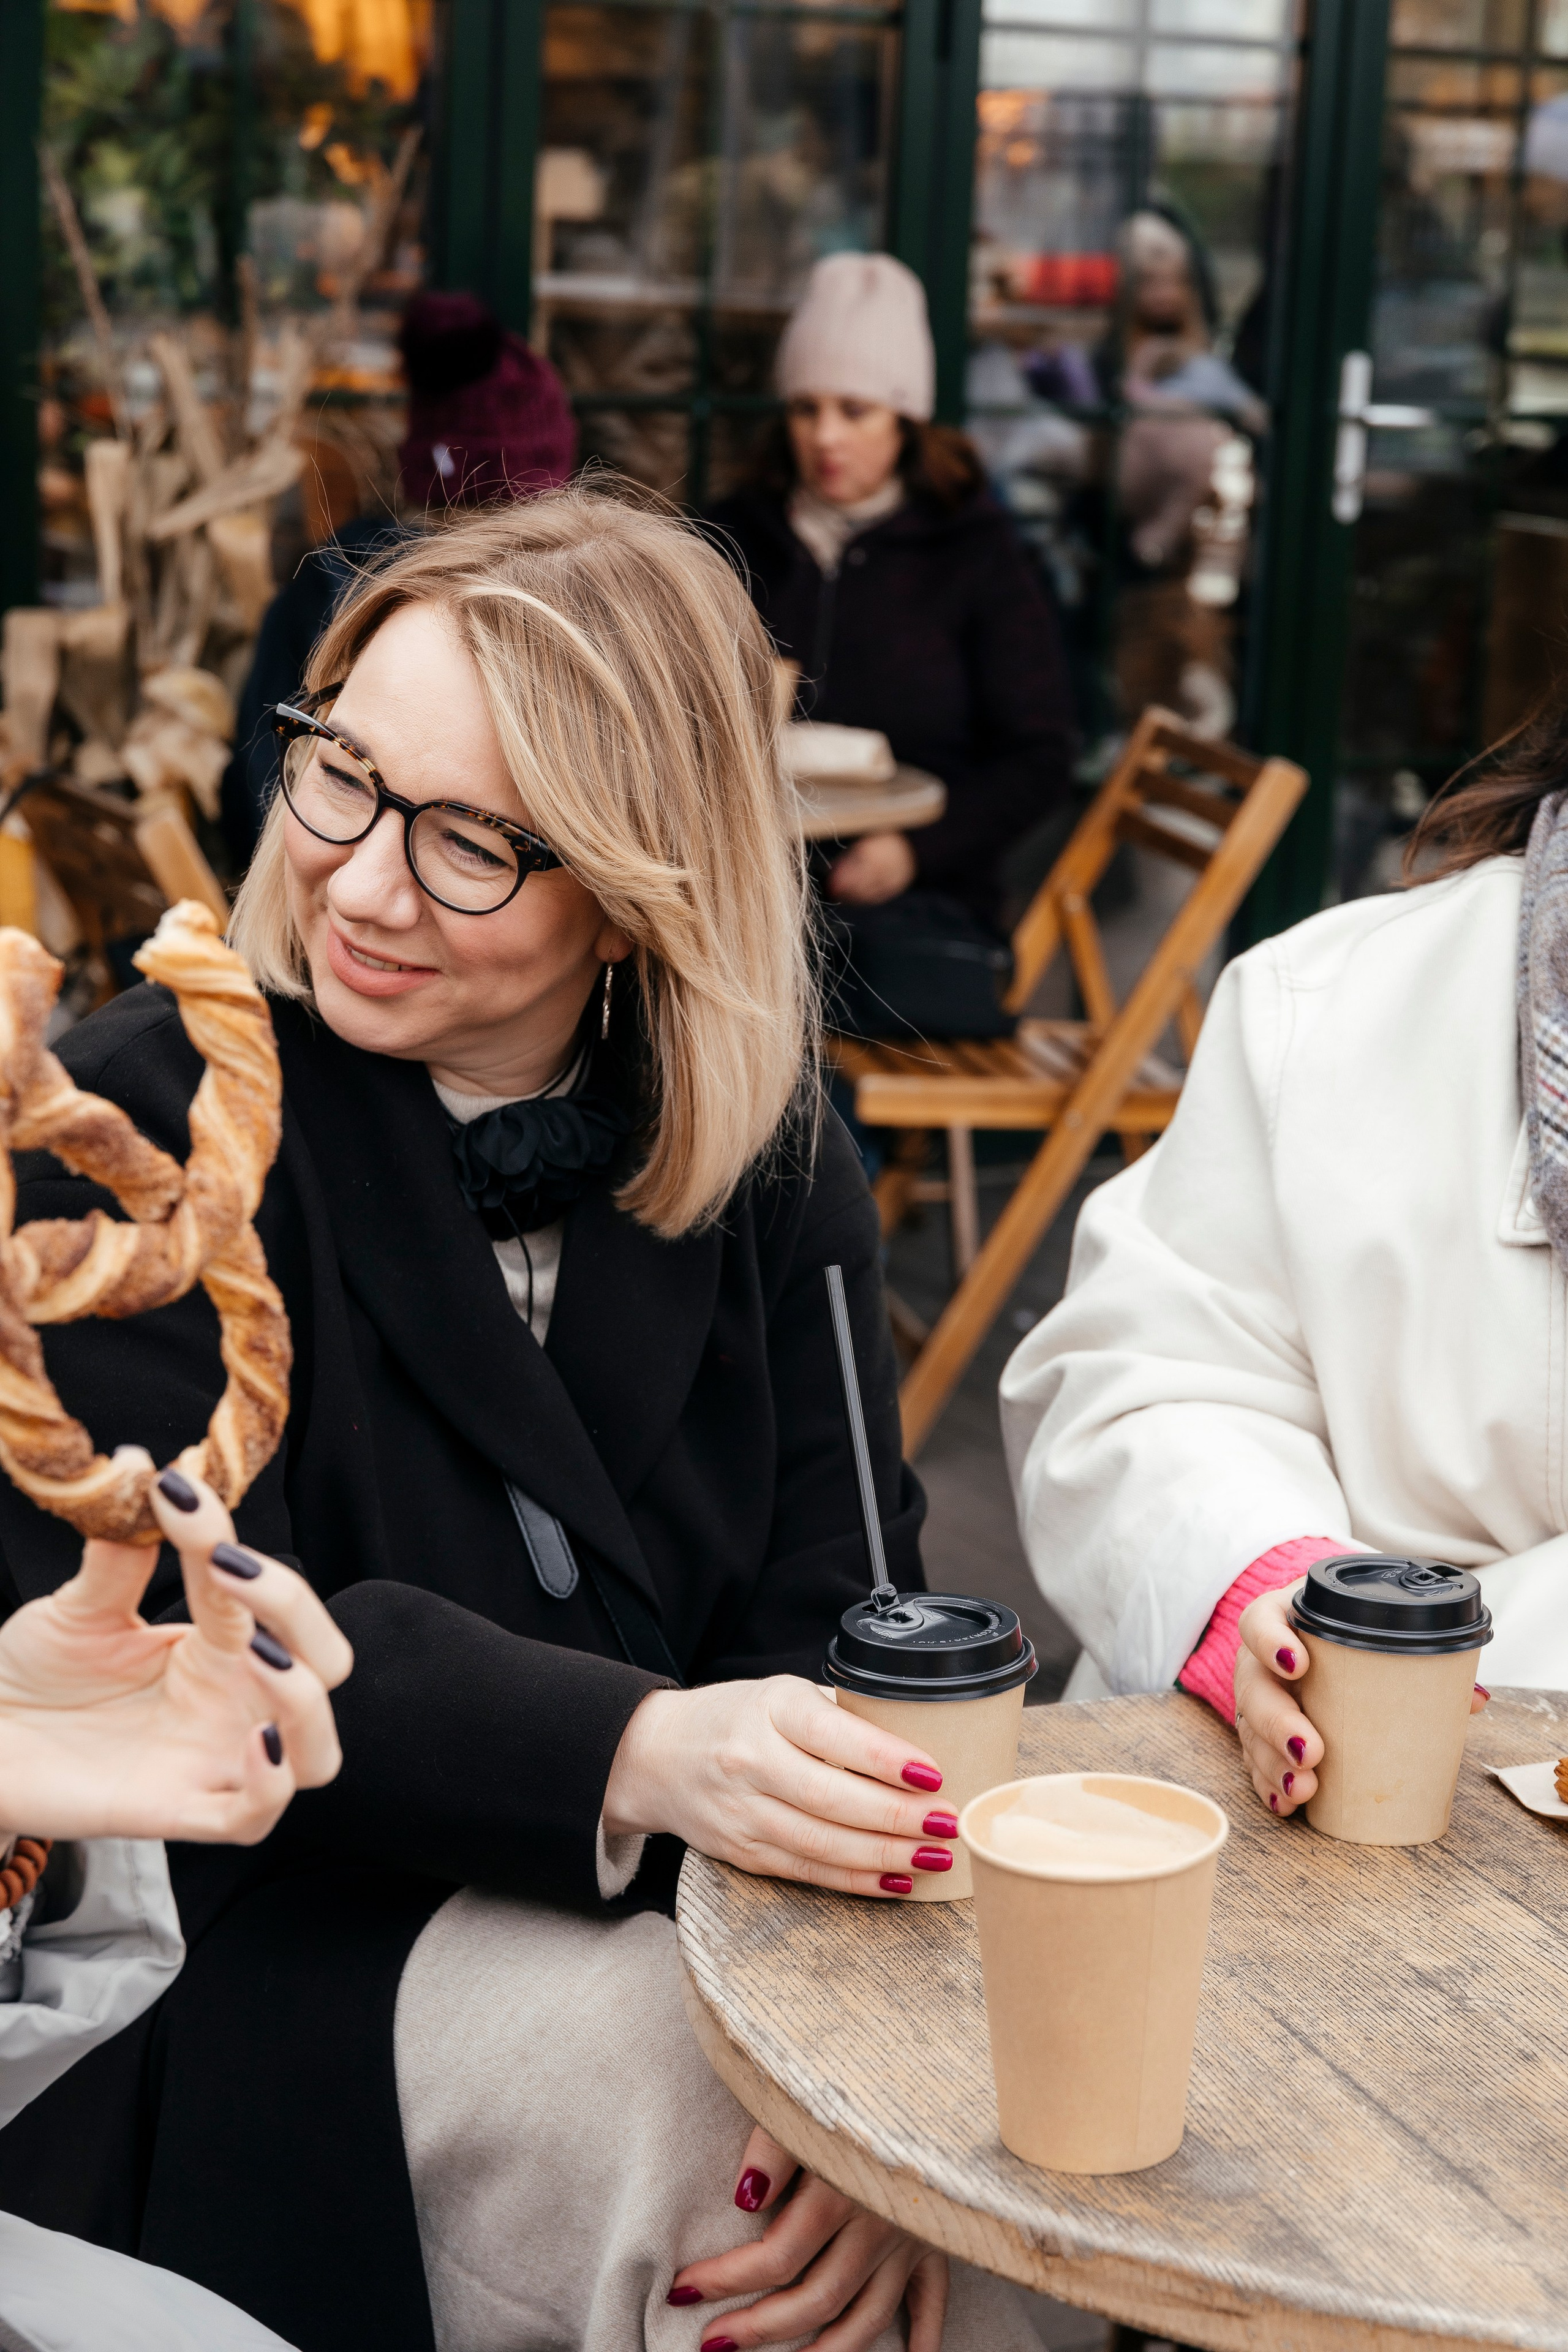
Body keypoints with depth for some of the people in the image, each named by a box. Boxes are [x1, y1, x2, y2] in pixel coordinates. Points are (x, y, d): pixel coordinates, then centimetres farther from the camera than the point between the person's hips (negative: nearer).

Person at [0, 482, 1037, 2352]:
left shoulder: (766, 1169, 3)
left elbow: (836, 1624, -6)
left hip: (675, 1909, 3)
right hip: (262, 1944, -3)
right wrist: (632, 1753, -35)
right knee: (698, 2111, -28)